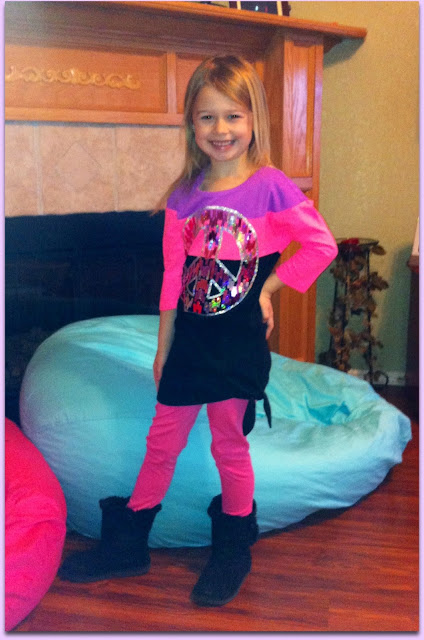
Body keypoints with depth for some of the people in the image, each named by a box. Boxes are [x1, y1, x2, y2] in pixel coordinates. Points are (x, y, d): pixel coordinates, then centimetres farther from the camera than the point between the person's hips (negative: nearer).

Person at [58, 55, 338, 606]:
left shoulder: (272, 188, -9)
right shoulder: (183, 196, 2)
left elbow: (322, 246, -4)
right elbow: (173, 279, 4)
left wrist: (269, 287, -8)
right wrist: (163, 349, 8)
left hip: (240, 343, -3)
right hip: (189, 341, 4)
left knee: (230, 445, 10)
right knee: (161, 443, 13)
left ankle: (232, 554, 33)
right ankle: (126, 546, 32)